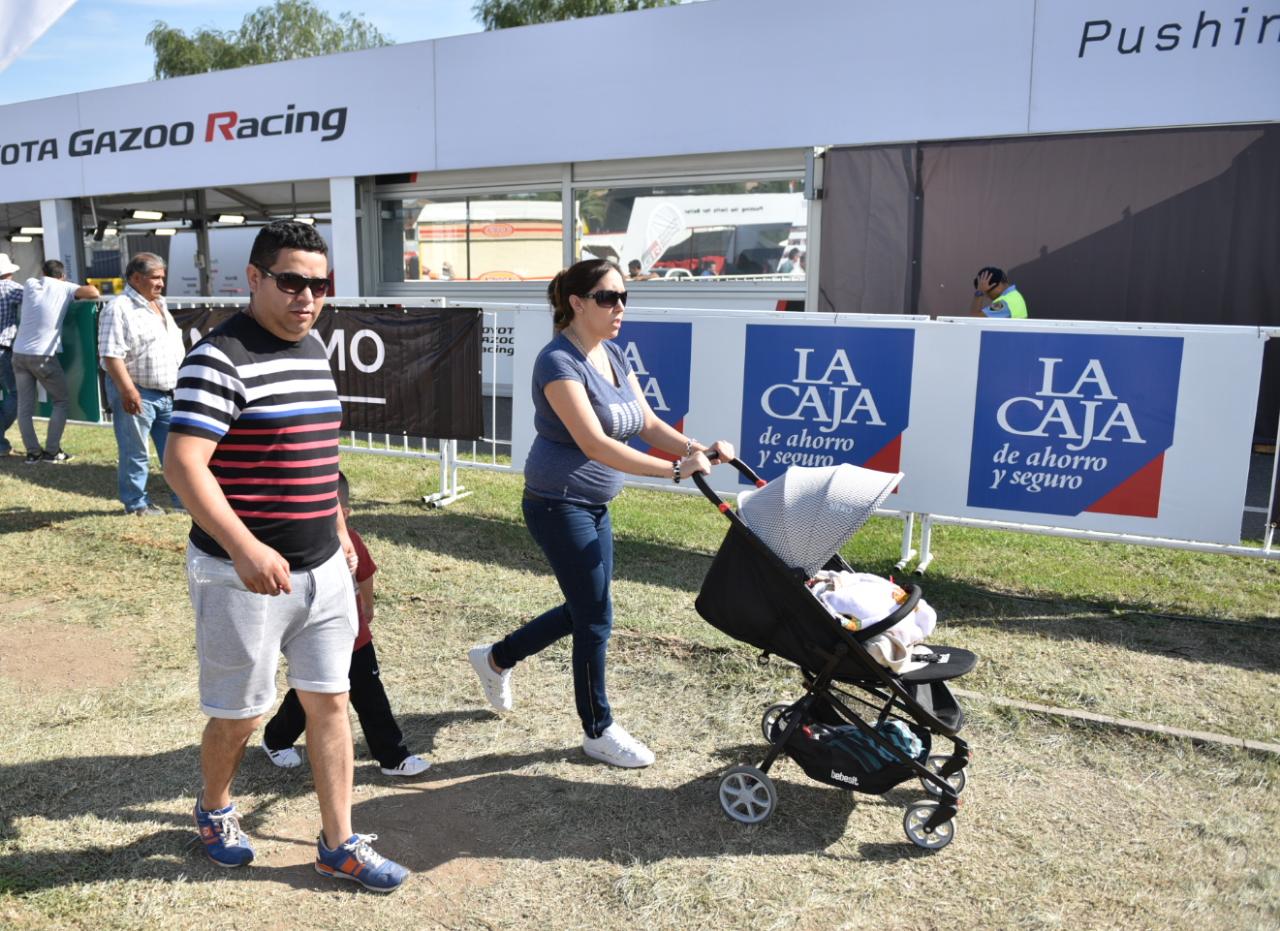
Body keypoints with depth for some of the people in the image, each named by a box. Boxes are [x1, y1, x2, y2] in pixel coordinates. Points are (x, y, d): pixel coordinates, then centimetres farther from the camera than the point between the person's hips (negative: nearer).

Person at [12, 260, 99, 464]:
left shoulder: (30, 284, 9)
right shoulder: (63, 288, -2)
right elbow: (93, 292, -12)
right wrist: (76, 294, 7)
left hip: (20, 354, 4)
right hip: (43, 356, -4)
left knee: (25, 406, 9)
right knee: (62, 401, 9)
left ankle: (33, 452, 8)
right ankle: (51, 451, 4)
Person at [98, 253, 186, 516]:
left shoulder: (160, 306, 15)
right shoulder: (119, 309, -12)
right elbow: (111, 355, -19)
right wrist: (128, 391, -25)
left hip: (168, 393, 8)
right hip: (137, 394, -8)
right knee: (135, 453, 1)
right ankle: (136, 504, 12)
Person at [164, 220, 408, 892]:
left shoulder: (314, 352, 10)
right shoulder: (220, 358, -15)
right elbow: (181, 463, -23)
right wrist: (245, 548, -33)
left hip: (322, 568, 7)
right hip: (244, 574, -7)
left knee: (329, 701, 11)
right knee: (239, 712, 11)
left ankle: (338, 844, 24)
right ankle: (214, 810, 41)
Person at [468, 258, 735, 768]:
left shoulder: (612, 355, 7)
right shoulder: (559, 361, -20)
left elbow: (648, 424, 4)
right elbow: (594, 444, -29)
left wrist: (698, 448, -13)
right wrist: (675, 470, -33)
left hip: (593, 506, 9)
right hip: (559, 505, -9)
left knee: (583, 610, 17)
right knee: (596, 618, 0)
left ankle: (496, 659, 38)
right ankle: (599, 732, 20)